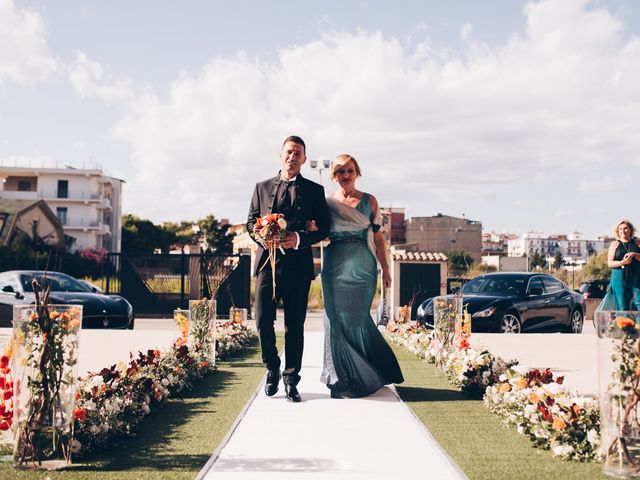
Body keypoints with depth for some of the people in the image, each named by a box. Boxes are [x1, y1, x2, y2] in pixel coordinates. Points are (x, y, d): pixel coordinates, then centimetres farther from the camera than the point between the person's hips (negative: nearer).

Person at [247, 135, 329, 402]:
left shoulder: (314, 190, 9)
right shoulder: (262, 188, 14)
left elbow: (323, 228, 4)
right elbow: (251, 222, 12)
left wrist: (299, 238, -14)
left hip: (298, 265, -1)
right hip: (267, 262, 1)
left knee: (295, 325, 3)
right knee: (263, 320, -3)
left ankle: (291, 380, 13)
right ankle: (272, 370, 20)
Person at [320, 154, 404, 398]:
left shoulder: (369, 201, 6)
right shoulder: (327, 202, 8)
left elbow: (377, 237, 7)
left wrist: (385, 268, 3)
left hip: (362, 266, -1)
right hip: (335, 265, 1)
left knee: (357, 318, -2)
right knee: (337, 318, 0)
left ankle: (362, 376, 17)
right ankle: (343, 377, 15)